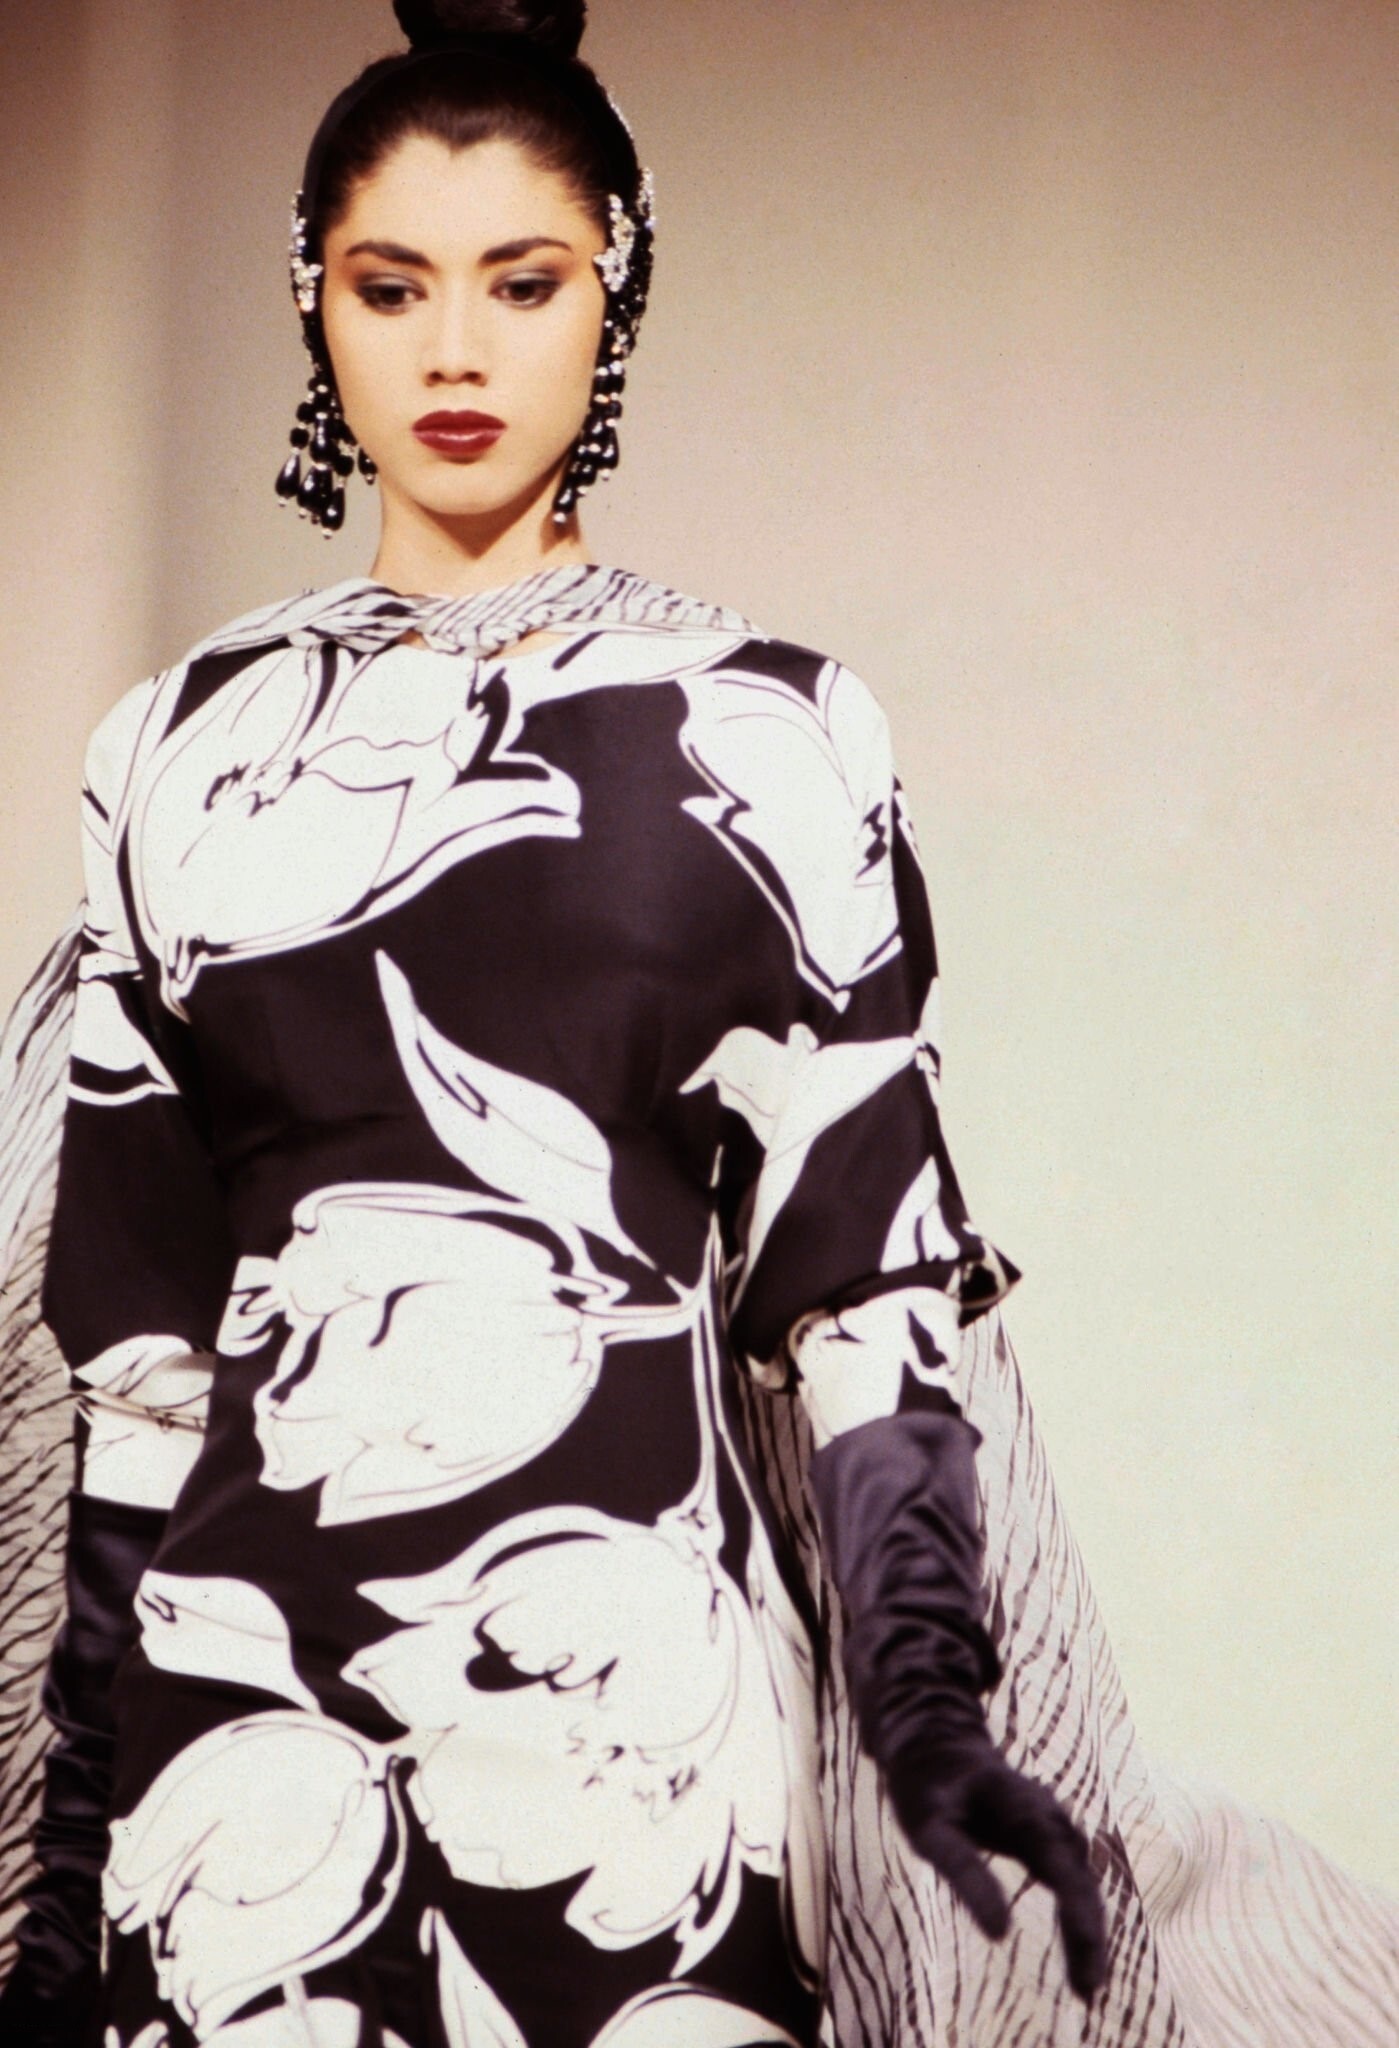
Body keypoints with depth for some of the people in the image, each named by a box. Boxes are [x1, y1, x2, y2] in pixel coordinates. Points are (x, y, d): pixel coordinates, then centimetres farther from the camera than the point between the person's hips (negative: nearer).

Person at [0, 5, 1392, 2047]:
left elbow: (863, 1251, -1)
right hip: (247, 1652, 2)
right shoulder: (190, 747, 9)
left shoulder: (773, 733, 3)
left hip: (643, 1655, -2)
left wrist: (932, 1693, -12)